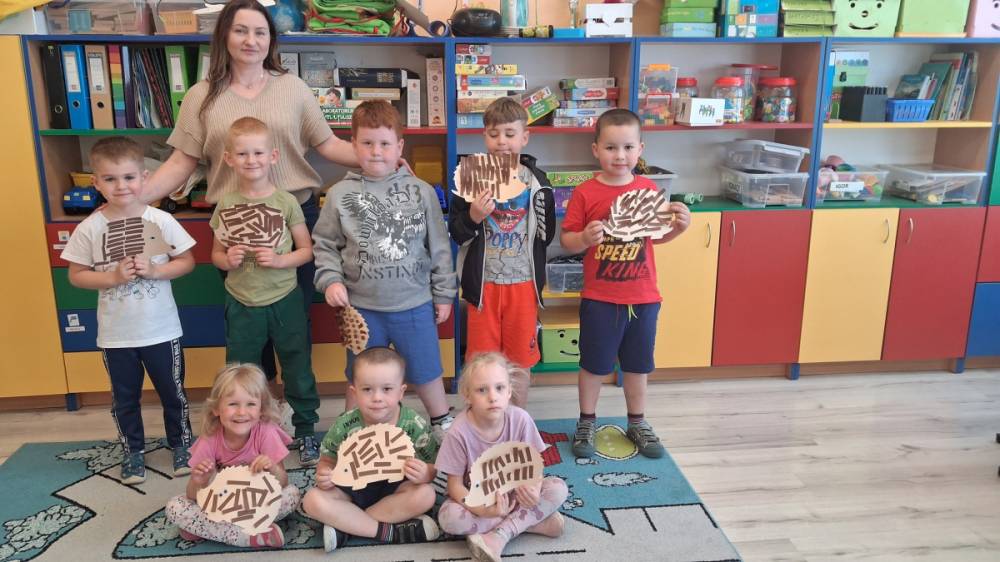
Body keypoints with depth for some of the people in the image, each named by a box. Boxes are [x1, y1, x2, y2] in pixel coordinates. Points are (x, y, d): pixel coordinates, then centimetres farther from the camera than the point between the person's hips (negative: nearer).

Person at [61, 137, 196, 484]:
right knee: (125, 399, 17)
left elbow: (187, 261, -2)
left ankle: (181, 444, 35)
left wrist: (155, 270, -18)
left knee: (172, 391, 15)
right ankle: (132, 451, 35)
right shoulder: (90, 229, -7)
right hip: (115, 335, 1)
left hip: (161, 329, -1)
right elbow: (76, 275, -1)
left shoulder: (161, 221, -9)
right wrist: (113, 277, -17)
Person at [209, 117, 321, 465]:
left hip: (284, 301, -2)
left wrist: (280, 260, -17)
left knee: (298, 371, 10)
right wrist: (227, 260, -13)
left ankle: (306, 431, 27)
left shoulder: (286, 202, -7)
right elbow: (216, 253, 9)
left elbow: (307, 249, -1)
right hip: (242, 305, 2)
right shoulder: (225, 206, -1)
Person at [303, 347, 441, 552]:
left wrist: (424, 474, -35)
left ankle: (345, 524, -23)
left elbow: (431, 467, -9)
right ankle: (387, 531, -25)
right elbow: (328, 460, 0)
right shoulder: (344, 426, -13)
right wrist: (324, 474, -24)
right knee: (313, 501, -24)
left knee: (425, 495, -30)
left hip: (394, 489, 0)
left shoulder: (415, 426, -16)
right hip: (353, 488, 1)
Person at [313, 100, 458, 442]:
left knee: (426, 372, 15)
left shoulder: (421, 191, -3)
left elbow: (438, 246, 1)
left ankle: (442, 424, 37)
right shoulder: (341, 194, -3)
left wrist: (443, 294, 3)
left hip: (415, 304, 0)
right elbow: (324, 244, 3)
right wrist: (330, 280, -12)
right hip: (362, 307, 0)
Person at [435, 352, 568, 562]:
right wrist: (483, 510, -35)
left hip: (513, 493, 1)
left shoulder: (520, 419, -19)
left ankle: (500, 534, -21)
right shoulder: (459, 432, -24)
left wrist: (533, 490, -34)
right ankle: (534, 521, -20)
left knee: (558, 488, -21)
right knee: (449, 517, -32)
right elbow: (455, 484, -17)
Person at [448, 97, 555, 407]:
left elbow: (547, 235, 5)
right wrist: (473, 217, -21)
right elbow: (456, 233, -6)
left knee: (520, 360, 13)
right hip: (483, 282, -1)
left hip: (523, 281, 1)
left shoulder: (536, 181, -1)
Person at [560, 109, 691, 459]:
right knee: (593, 364, 11)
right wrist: (584, 238, -27)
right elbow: (565, 240, -6)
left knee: (637, 364, 17)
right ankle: (586, 423, 30)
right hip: (599, 299, -3)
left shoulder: (649, 189, 0)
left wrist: (679, 227, -7)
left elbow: (656, 236, 11)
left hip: (643, 297, 3)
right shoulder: (585, 193, -10)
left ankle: (637, 424, 35)